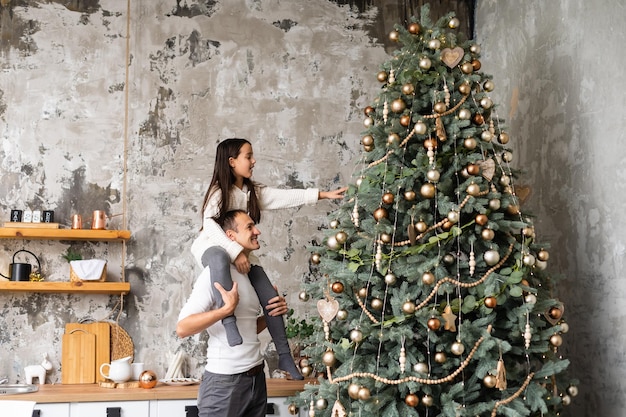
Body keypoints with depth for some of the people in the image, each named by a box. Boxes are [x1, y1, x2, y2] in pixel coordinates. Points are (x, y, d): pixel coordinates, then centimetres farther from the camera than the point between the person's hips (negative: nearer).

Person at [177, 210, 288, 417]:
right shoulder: (215, 272, -12)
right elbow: (182, 328, -18)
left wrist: (272, 314, 4)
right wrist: (226, 309, -26)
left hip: (256, 378, 7)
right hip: (225, 382, -7)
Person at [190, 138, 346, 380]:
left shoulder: (253, 192, 7)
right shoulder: (219, 192, -14)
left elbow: (288, 197, 5)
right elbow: (209, 225, -28)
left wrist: (325, 195, 0)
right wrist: (235, 252, -35)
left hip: (241, 252, 7)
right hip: (212, 248, -7)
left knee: (271, 299, -3)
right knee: (220, 259, -45)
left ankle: (285, 357, 7)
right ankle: (229, 321, -42)